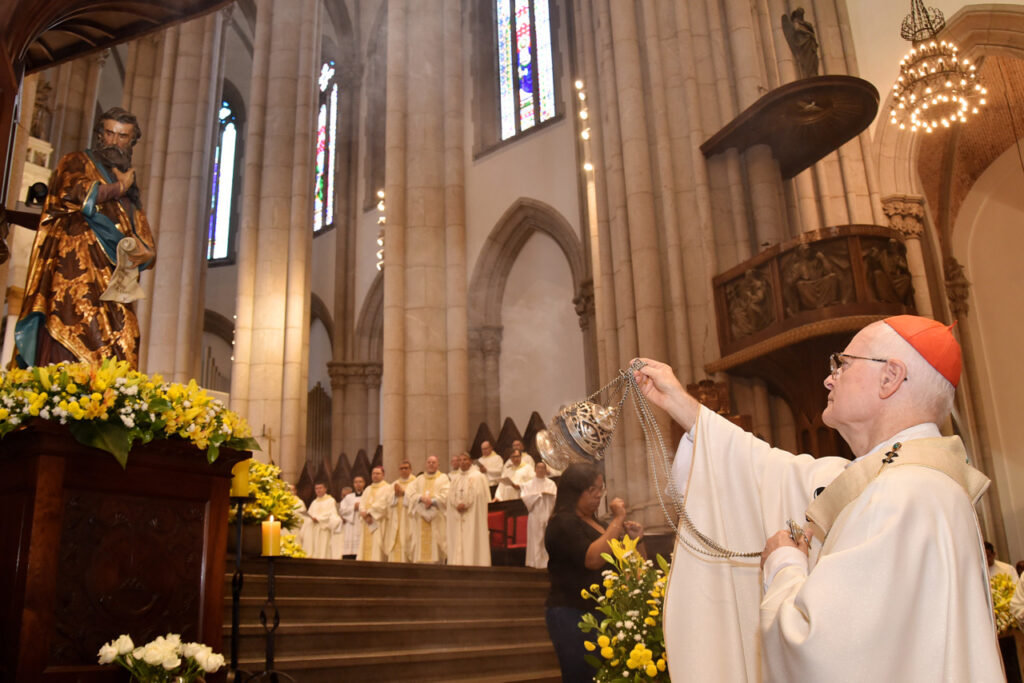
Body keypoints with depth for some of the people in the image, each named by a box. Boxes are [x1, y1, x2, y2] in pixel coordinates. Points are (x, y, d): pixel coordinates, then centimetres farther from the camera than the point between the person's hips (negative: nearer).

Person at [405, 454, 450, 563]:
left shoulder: (443, 478, 10)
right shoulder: (419, 479, 19)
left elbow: (445, 495, -4)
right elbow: (410, 493, 5)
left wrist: (432, 501, -18)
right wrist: (421, 497, -13)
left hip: (436, 517, -3)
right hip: (420, 517, 3)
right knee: (420, 542, -3)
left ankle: (436, 561, -10)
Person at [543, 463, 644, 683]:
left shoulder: (593, 522, 18)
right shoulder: (563, 522, -9)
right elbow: (592, 559, -22)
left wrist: (634, 539, 8)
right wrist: (618, 520, -18)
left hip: (598, 613, 8)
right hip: (572, 615, -8)